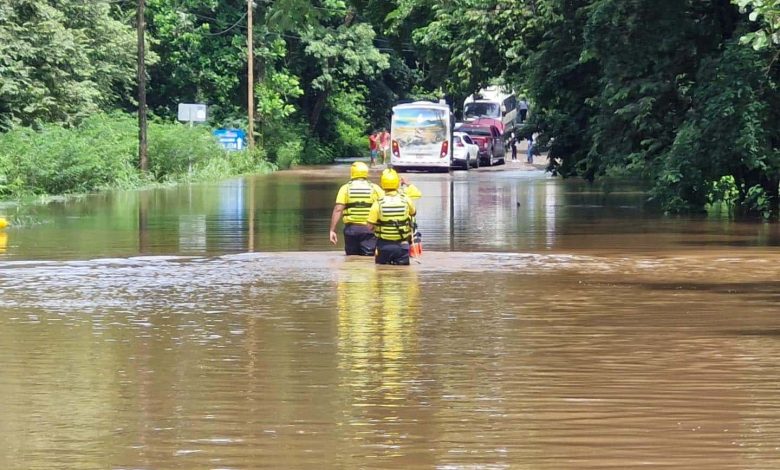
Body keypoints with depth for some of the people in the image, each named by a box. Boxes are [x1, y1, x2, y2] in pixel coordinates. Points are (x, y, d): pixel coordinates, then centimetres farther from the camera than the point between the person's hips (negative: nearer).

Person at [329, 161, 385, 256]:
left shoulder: (345, 188, 3)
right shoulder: (375, 188, 5)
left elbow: (338, 210, -5)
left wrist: (332, 230, -3)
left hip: (351, 228, 0)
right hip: (369, 229, 0)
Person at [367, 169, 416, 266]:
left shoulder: (378, 204, -12)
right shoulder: (406, 200, -8)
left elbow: (370, 226, -11)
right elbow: (413, 213, 13)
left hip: (384, 245, -1)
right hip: (402, 246, 1)